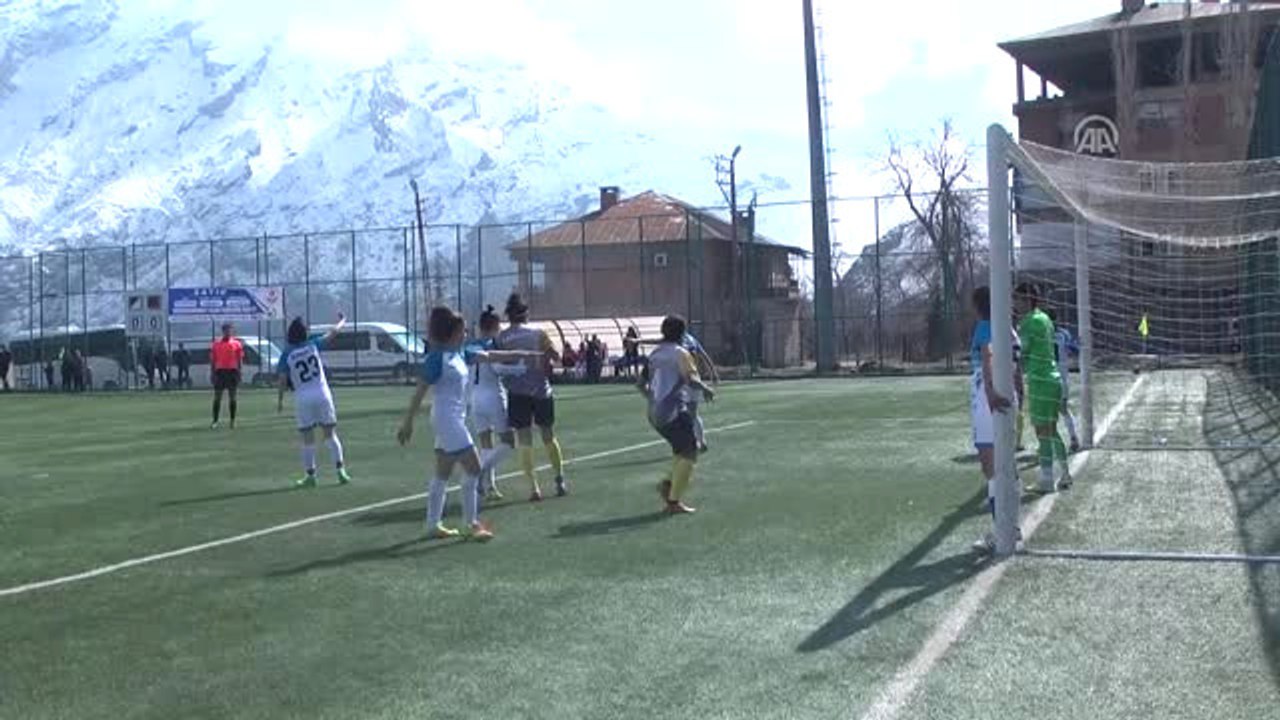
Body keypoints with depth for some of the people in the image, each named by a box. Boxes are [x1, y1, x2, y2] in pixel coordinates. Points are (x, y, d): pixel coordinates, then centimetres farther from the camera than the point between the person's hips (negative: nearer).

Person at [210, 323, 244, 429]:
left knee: (232, 397, 3)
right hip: (220, 371, 1)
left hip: (232, 371, -1)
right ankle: (215, 421, 2)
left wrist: (239, 373, -4)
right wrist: (213, 374, 3)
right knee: (217, 397, 0)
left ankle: (233, 421, 9)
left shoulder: (237, 344, 4)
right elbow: (213, 360, 10)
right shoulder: (216, 344, 8)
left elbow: (240, 360, 3)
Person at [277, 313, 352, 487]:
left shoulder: (286, 355, -3)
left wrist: (280, 400, 5)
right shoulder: (313, 346, 1)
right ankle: (341, 471, 2)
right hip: (323, 395, 1)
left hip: (303, 398, -1)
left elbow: (283, 380, -5)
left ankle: (310, 475, 9)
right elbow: (333, 333, 11)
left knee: (307, 438, 6)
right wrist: (342, 321, 29)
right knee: (330, 434, 7)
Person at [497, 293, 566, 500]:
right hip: (541, 389, 1)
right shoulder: (538, 333, -1)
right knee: (549, 437, 14)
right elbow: (556, 356, 0)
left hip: (517, 392, -1)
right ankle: (560, 480, 18)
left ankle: (533, 487, -4)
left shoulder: (502, 337, -2)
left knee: (524, 441, 2)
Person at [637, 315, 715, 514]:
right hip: (674, 411, -8)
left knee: (682, 452, 22)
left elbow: (641, 383, 18)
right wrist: (706, 389, -4)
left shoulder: (654, 354, 15)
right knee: (688, 454, 0)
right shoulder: (680, 353, -8)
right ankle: (674, 501, -4)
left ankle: (667, 483, 6)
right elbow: (691, 380, -21)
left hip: (655, 414, 8)